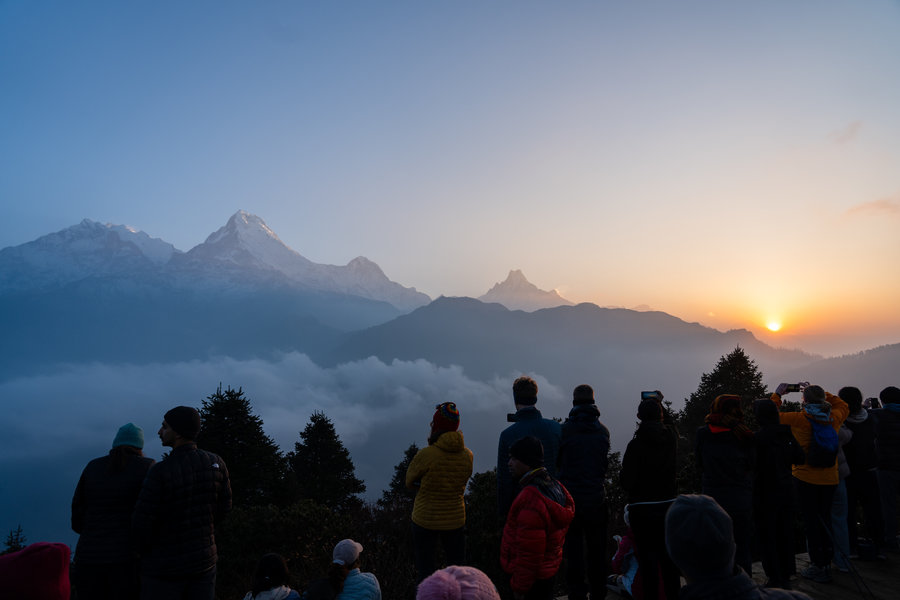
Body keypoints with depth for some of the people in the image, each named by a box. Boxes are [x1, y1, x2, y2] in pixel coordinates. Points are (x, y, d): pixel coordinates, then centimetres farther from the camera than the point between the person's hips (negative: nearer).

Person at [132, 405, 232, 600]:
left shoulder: (159, 472, -23)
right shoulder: (216, 463, -8)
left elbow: (142, 522, -16)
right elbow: (223, 506, 2)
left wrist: (144, 549, 5)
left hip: (165, 565, -4)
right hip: (204, 559, 5)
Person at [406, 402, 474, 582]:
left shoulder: (426, 455, -22)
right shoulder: (467, 455, -9)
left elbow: (409, 482, -7)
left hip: (425, 521, -3)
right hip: (456, 519, 4)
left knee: (424, 570, 14)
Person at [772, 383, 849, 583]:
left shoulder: (800, 419, -15)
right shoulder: (833, 418, -1)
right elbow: (843, 405, 21)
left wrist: (777, 394, 6)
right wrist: (820, 393, 23)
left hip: (805, 478, -5)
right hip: (829, 479, 5)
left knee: (811, 521, 3)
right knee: (825, 519, 15)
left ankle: (819, 567, 8)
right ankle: (827, 562, 24)